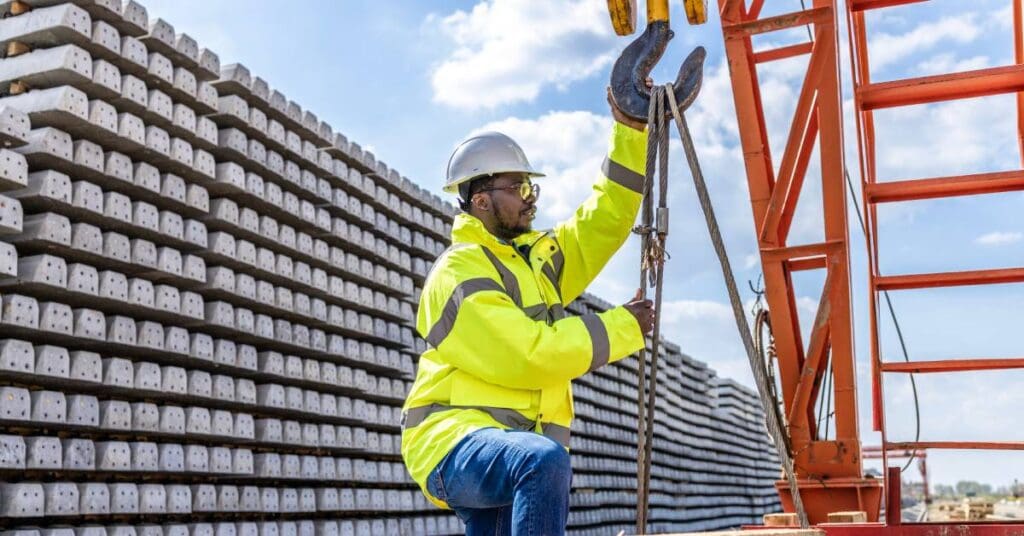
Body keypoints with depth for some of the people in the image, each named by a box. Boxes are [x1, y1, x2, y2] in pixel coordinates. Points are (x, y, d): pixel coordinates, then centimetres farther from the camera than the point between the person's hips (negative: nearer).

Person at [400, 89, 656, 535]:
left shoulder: (538, 257, 16)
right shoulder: (459, 272, -11)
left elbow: (606, 219, 17)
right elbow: (528, 355, -20)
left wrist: (631, 129, 9)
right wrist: (621, 328, -11)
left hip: (508, 454, 9)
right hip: (455, 443, -8)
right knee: (545, 460, -36)